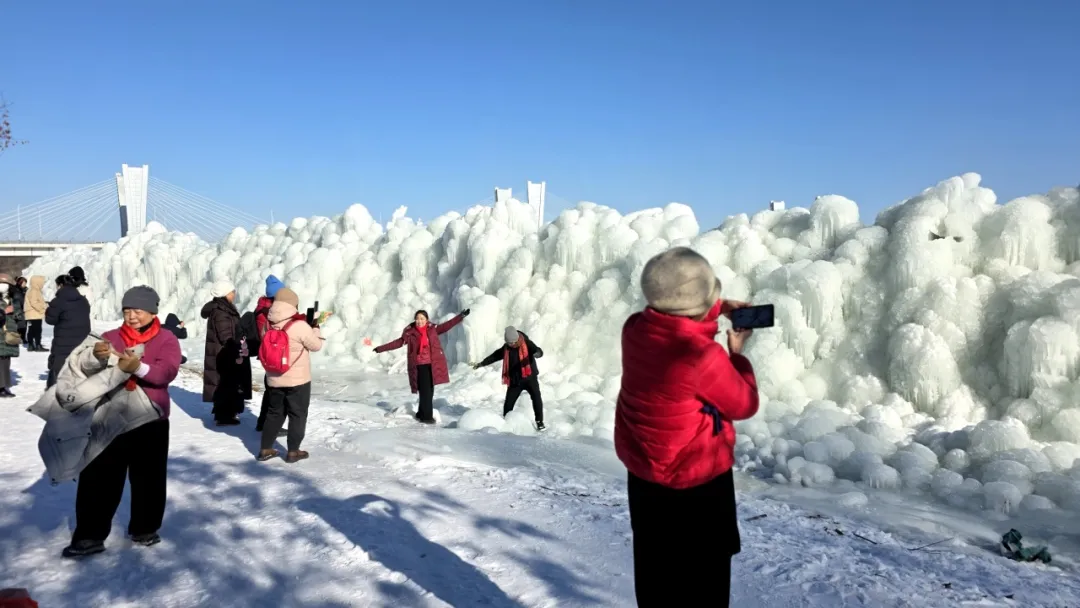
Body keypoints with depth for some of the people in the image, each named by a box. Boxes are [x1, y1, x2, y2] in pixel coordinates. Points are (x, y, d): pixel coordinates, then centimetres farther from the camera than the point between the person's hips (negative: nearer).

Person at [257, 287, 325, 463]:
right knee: (298, 414, 8)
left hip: (274, 380, 5)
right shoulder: (300, 325, -19)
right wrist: (315, 327, 8)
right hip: (297, 379, -5)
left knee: (274, 413, 18)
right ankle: (293, 451, 11)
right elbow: (316, 346, -8)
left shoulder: (269, 325, 0)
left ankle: (265, 449, 21)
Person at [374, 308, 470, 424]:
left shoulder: (433, 328, 4)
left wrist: (461, 316, 4)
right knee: (425, 391, -8)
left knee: (429, 390, 11)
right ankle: (426, 416, 1)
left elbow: (447, 325, 8)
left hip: (432, 365, 4)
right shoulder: (410, 332, -2)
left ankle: (422, 413, 26)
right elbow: (398, 342, 3)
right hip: (420, 366, -4)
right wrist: (380, 348, 1)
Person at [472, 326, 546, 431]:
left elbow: (538, 351, -26)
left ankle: (539, 421, 3)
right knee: (508, 402, 5)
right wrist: (482, 363, 19)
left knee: (536, 398, -9)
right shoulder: (506, 348, 1)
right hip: (515, 380, 4)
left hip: (529, 377, -4)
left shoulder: (527, 343, -12)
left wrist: (537, 353, -51)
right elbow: (495, 356, 15)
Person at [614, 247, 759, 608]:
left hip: (643, 473, 7)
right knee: (702, 578, 12)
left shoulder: (635, 330, -11)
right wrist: (736, 354, 0)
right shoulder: (704, 357, -29)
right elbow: (745, 405, -12)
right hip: (697, 482, -6)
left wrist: (718, 309, 8)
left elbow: (673, 321, 14)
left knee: (656, 570, 22)